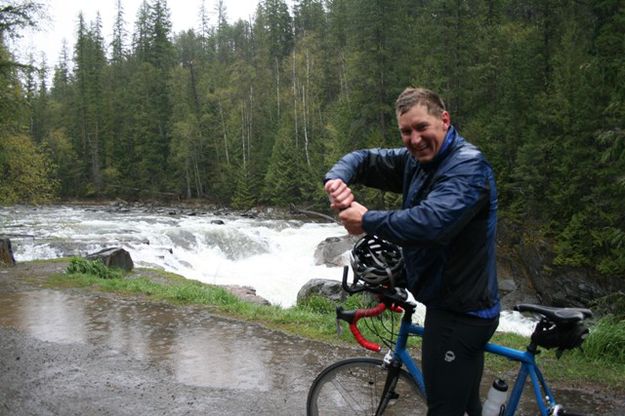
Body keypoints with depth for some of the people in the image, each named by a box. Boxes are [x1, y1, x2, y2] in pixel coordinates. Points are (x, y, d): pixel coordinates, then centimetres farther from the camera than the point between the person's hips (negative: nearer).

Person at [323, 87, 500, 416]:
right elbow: (364, 160, 10)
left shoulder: (468, 166, -21)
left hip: (460, 312, -9)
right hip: (449, 305, 9)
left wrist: (367, 220, -24)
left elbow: (431, 223, -36)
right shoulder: (416, 160, 6)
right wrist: (337, 179, -14)